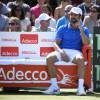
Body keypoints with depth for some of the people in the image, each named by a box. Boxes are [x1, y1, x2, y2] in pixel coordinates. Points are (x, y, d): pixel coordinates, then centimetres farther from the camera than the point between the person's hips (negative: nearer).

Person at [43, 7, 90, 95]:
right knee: (50, 58, -28)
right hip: (63, 51, 2)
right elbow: (56, 43, 5)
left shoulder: (84, 30, 12)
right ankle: (54, 86, -26)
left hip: (76, 52, -2)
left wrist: (80, 29, -9)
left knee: (80, 59, -38)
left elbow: (86, 43, -5)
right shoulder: (63, 29, 15)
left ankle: (81, 87, -41)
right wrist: (60, 51, -17)